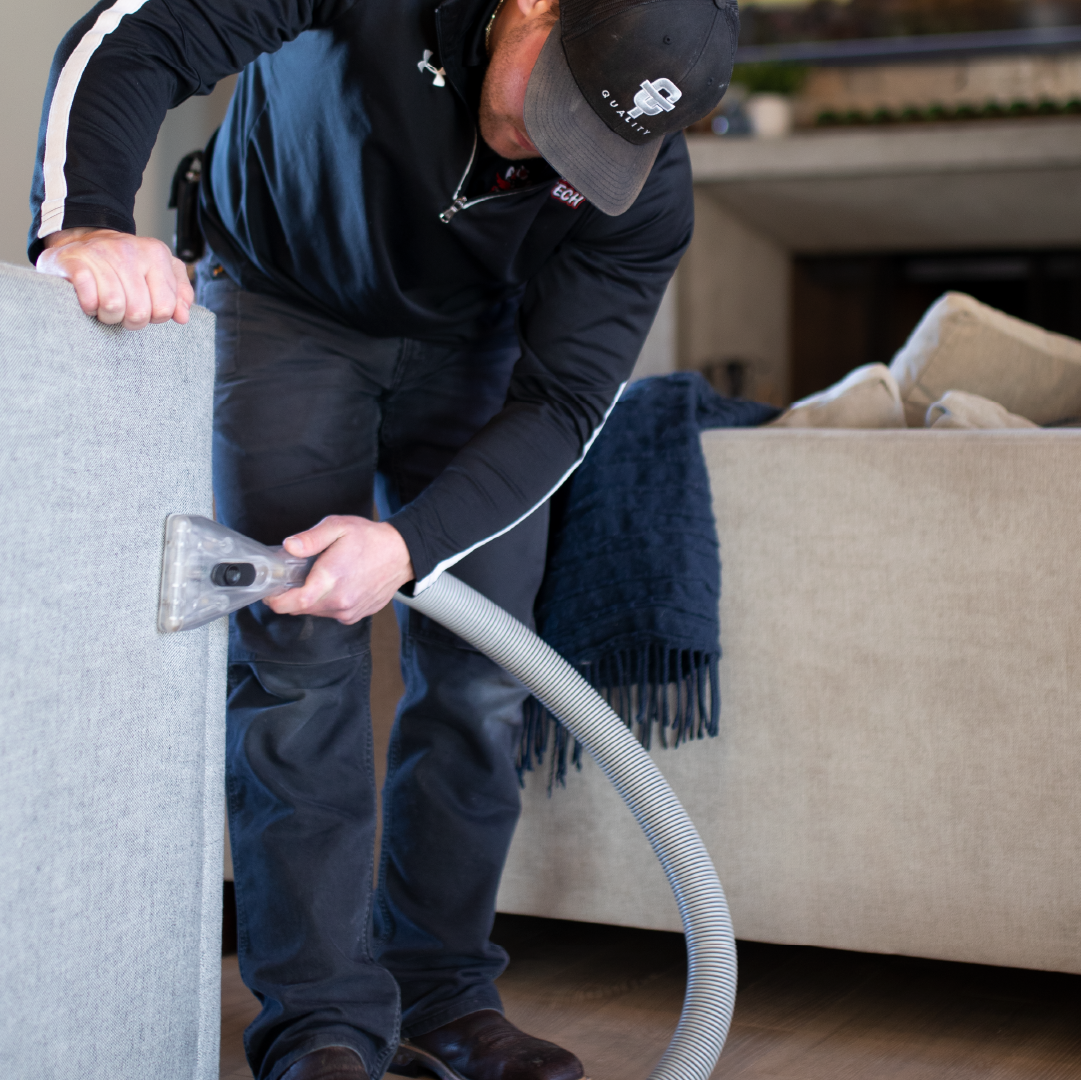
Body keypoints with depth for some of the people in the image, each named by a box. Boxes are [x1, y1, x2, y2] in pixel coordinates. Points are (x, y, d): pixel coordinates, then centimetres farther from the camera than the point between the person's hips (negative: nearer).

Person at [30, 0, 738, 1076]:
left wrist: (410, 544, -39)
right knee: (297, 650, -13)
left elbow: (562, 401, -25)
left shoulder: (644, 188, -27)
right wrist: (82, 219, -54)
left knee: (478, 672, -5)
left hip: (468, 344, 2)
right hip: (285, 296, -2)